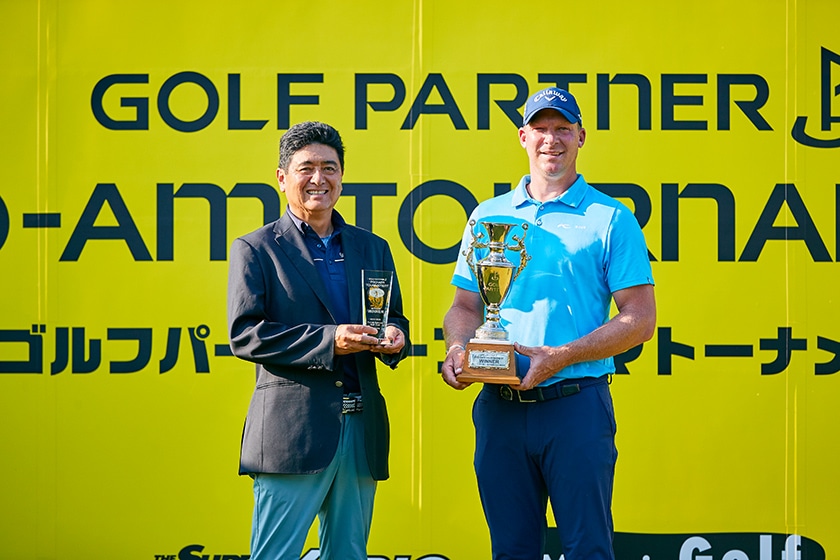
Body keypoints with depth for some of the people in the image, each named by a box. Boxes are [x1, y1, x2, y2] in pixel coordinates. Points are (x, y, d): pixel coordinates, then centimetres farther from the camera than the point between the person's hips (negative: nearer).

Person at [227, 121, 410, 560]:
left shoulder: (372, 248, 18)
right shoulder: (255, 249, 3)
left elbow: (394, 319, 20)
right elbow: (243, 335, -7)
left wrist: (394, 337, -6)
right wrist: (328, 341, -17)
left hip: (361, 430, 5)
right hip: (292, 431, -5)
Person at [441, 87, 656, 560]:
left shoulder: (611, 219, 2)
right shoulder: (489, 216, 14)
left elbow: (640, 320, -3)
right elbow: (466, 306, 18)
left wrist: (560, 358, -14)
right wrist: (459, 347, -5)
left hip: (577, 407, -3)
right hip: (499, 408, 4)